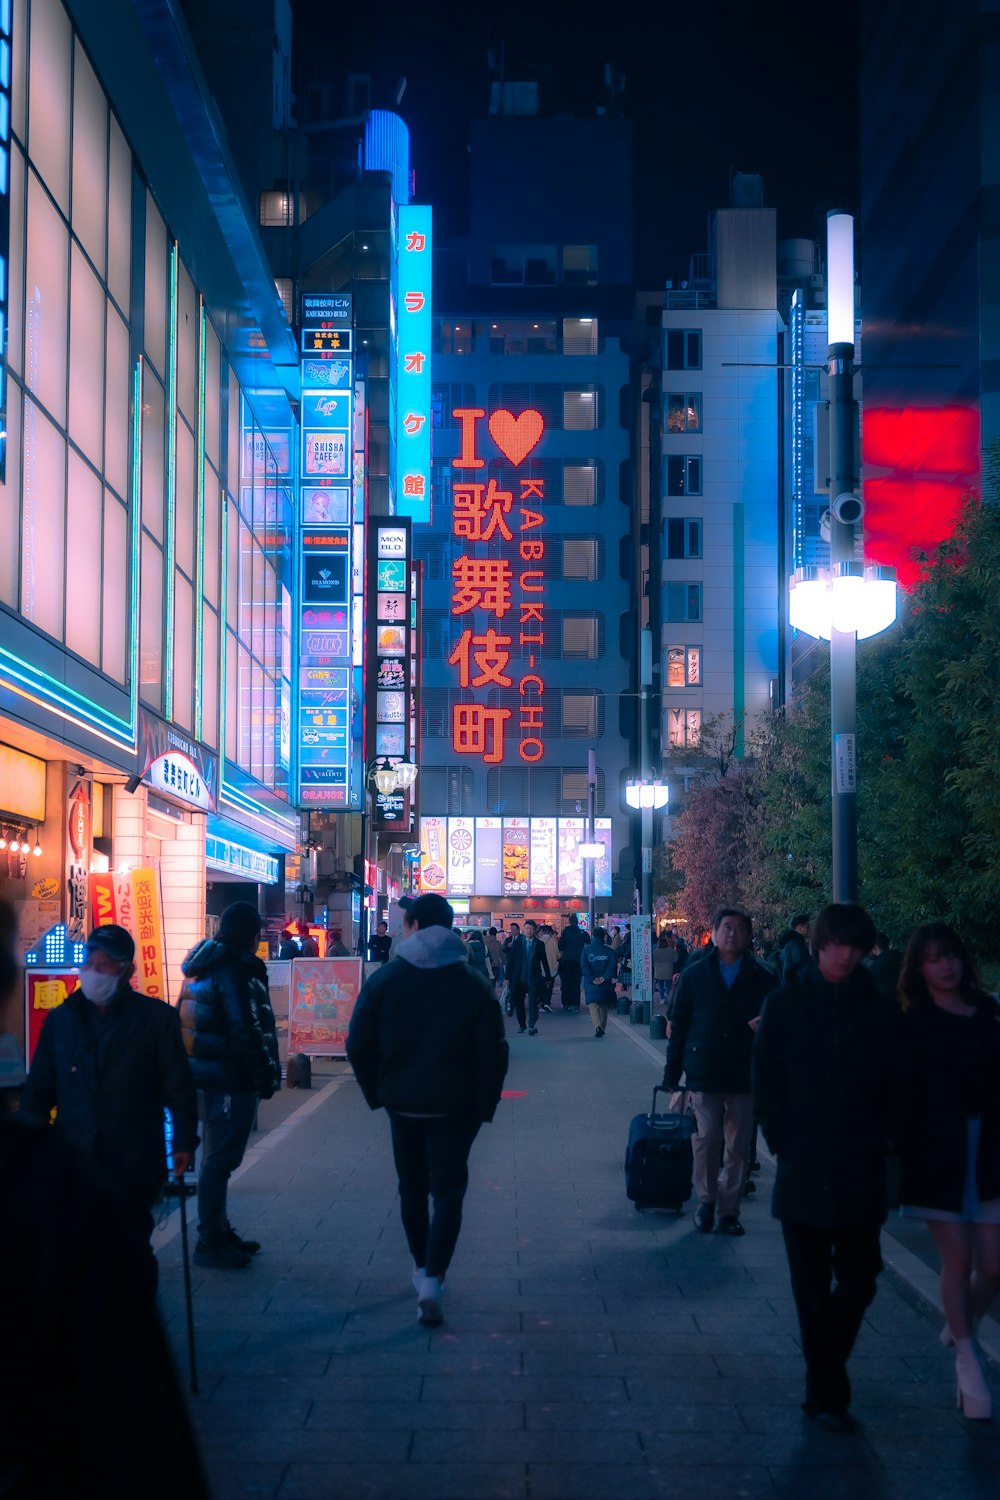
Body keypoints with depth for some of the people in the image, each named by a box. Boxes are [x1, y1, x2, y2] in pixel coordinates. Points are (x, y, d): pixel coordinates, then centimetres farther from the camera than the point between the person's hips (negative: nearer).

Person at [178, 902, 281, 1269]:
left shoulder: (204, 968, 13)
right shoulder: (235, 970, -16)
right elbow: (246, 1031, -21)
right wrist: (266, 1074, -15)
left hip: (207, 1075, 10)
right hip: (230, 1080, -10)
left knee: (217, 1156, 18)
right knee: (221, 1159, -4)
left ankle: (219, 1232, 27)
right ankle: (210, 1242, 0)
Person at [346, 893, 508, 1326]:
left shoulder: (384, 981, -3)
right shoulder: (473, 985, -5)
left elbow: (358, 1047, -2)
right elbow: (493, 1052, -8)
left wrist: (377, 1093, 9)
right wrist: (484, 1105, 1)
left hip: (402, 1105, 2)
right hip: (455, 1108, -2)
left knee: (412, 1187, 19)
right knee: (448, 1192, 2)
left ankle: (422, 1268, 32)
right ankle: (432, 1280, -13)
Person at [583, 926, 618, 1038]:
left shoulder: (586, 949, -1)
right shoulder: (609, 950, -1)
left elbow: (585, 967, -7)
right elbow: (612, 966, -10)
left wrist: (591, 979, -8)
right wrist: (604, 978, -11)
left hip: (591, 984, -2)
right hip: (606, 984, 2)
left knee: (593, 1005, -3)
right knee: (604, 1006, 17)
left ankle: (597, 1026, -24)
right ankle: (603, 1028, 23)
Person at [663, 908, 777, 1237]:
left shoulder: (763, 980, 3)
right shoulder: (695, 975, 6)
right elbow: (678, 1025, 8)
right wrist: (672, 1074, 5)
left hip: (745, 1075, 0)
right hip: (703, 1074, 0)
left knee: (739, 1147, 4)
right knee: (707, 1139, -5)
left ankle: (729, 1210, 14)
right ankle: (706, 1200, 15)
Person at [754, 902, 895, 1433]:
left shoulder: (879, 1010, 3)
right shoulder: (785, 1004, 1)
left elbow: (890, 1086, 5)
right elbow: (766, 1085, 3)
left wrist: (875, 1146, -4)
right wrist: (786, 1144, -4)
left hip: (860, 1171, 1)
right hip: (803, 1170, -1)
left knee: (858, 1279, 4)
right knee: (813, 1286, 4)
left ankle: (823, 1384, 25)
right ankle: (827, 1390, 14)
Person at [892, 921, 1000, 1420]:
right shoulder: (914, 1025, 0)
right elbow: (903, 1094, -6)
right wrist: (903, 1150, -14)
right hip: (938, 1153, -3)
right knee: (958, 1258, -2)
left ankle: (959, 1326, 29)